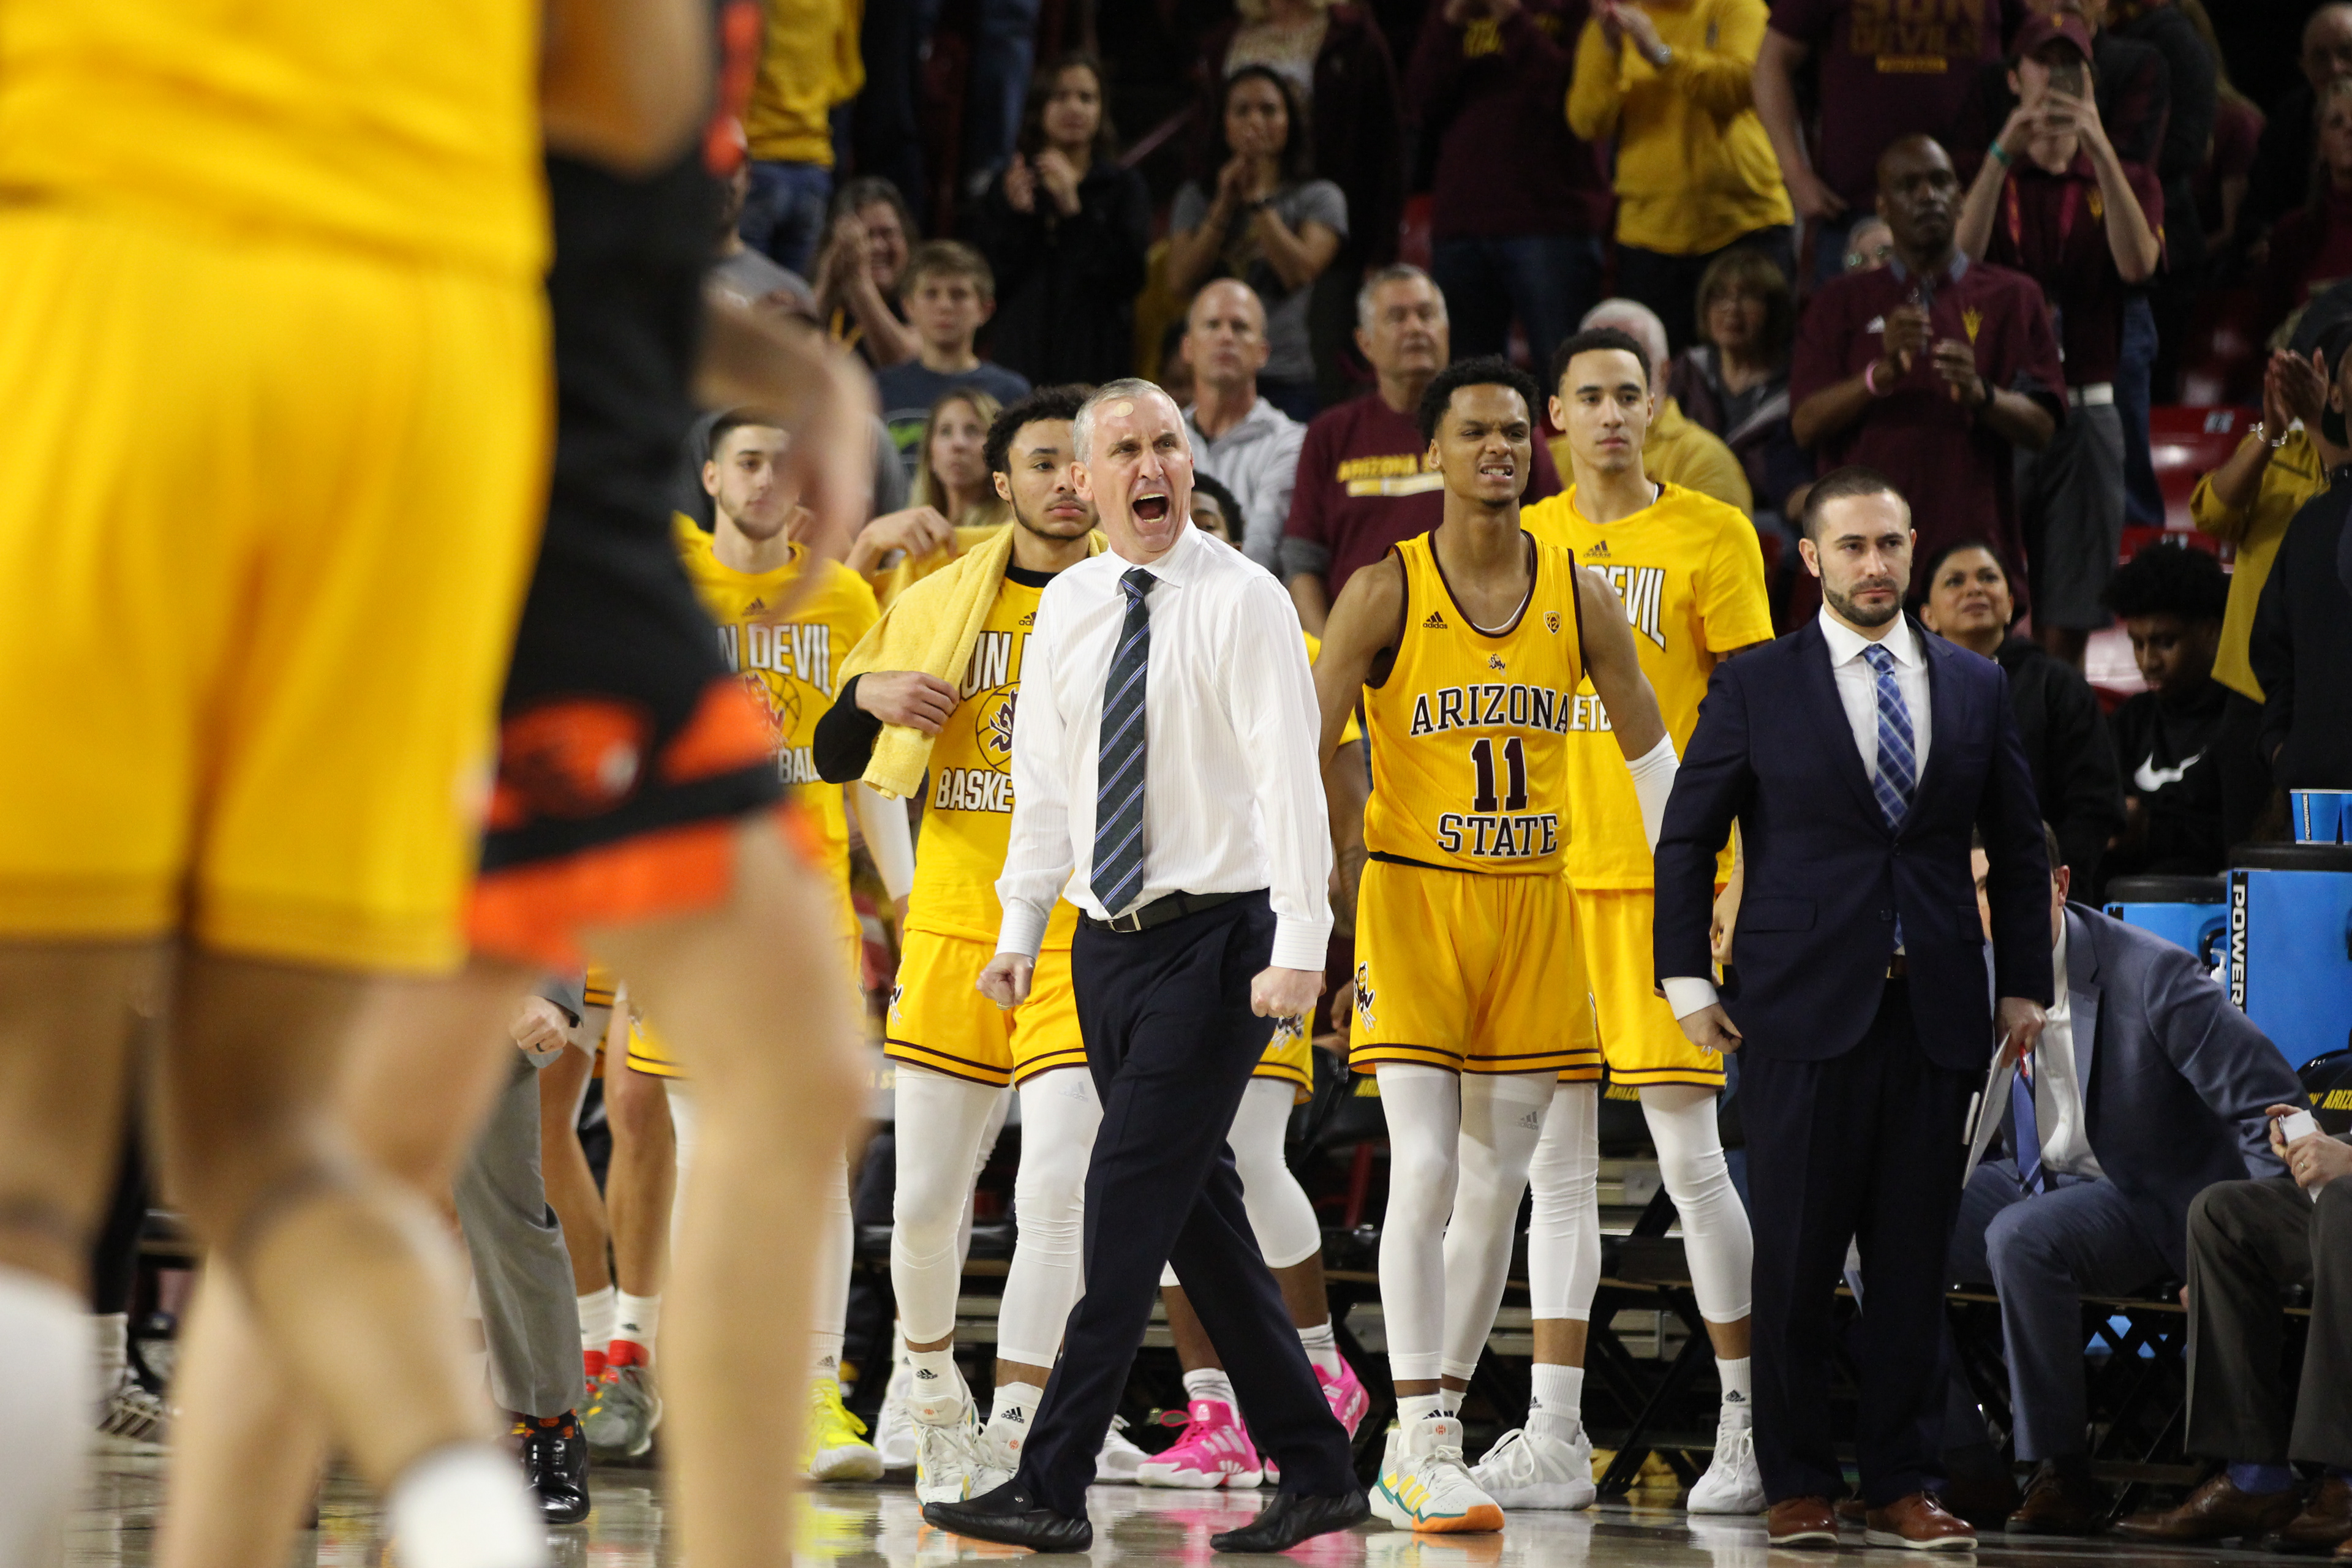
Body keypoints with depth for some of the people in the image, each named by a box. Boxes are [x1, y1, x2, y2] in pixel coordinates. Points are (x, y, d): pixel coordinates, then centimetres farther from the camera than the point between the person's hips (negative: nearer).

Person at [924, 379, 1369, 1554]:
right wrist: (1020, 928, 8)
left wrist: (1299, 947, -19)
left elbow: (1289, 780, -12)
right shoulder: (1067, 608, 10)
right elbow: (1045, 781, 15)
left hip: (1214, 938, -7)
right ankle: (1314, 1473, 16)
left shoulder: (1242, 601, -8)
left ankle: (1052, 1490, -10)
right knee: (1197, 1212, 8)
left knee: (1127, 1202, -11)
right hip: (1106, 940, 7)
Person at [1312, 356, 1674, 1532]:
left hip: (1535, 908, 4)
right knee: (1424, 1173, -13)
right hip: (1412, 903, -4)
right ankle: (1424, 1447, -11)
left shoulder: (1579, 598, 4)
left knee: (1496, 1193, 5)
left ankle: (1423, 1442, 15)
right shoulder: (1386, 593, -6)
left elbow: (1651, 752, 10)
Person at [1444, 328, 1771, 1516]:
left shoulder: (1711, 538, 0)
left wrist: (1744, 873, -10)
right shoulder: (1523, 543, 12)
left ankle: (1749, 1422, 4)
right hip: (1543, 873, 4)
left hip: (1663, 878, -4)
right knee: (1558, 1166, 5)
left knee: (1691, 1155, -5)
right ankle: (1556, 1438, 7)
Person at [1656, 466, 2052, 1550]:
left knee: (1915, 1259, 3)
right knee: (1795, 1258, -2)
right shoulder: (1756, 687, 4)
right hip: (1803, 1011, -2)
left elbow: (2018, 848, 17)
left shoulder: (1975, 687, 12)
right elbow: (1686, 839, 6)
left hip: (1936, 1013, 3)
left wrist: (2024, 983, 11)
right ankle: (1797, 1485, 5)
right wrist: (1689, 982, -1)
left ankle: (1901, 1484, 9)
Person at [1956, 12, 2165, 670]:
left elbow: (2138, 264, -10)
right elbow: (1960, 259, -10)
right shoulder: (1987, 176, 10)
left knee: (2067, 629, 0)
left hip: (2085, 412, 1)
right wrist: (2004, 153, -20)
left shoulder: (2124, 181, 11)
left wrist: (2100, 149, -19)